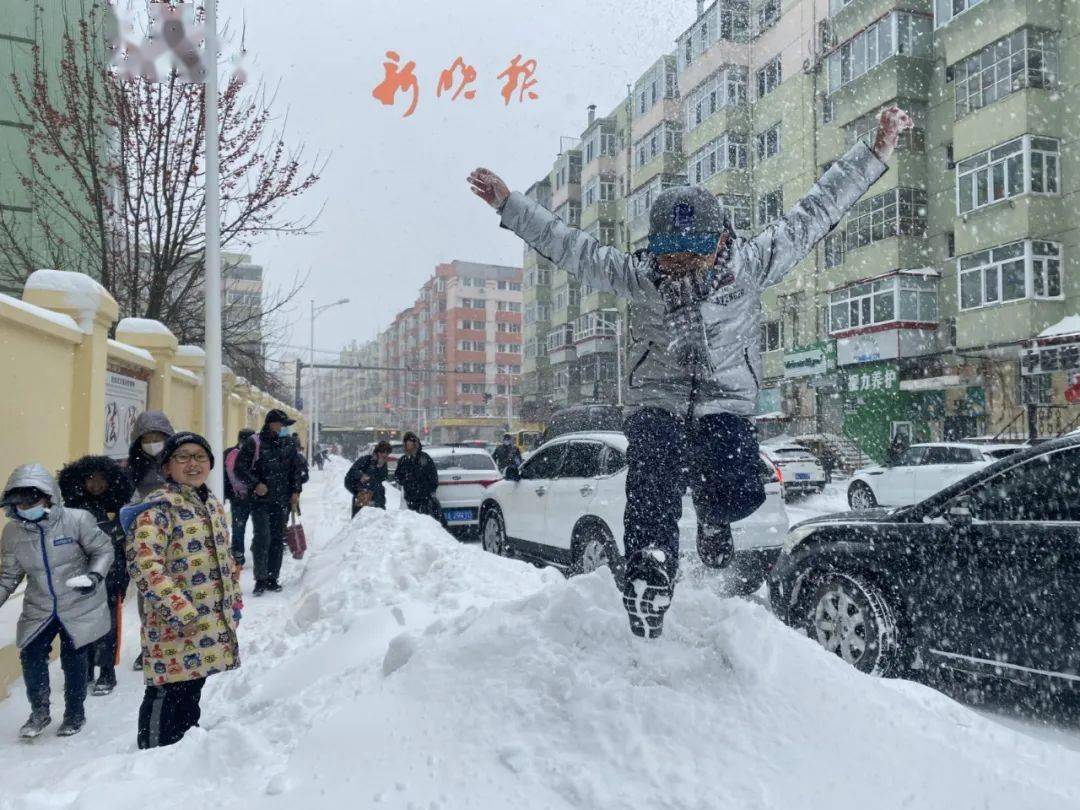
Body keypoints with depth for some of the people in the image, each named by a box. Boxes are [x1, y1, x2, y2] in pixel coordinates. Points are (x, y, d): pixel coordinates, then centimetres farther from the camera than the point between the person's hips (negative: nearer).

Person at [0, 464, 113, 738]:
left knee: (74, 661, 3)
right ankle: (39, 712, 24)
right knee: (31, 657, -1)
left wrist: (95, 575, -22)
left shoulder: (76, 520, -19)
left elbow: (103, 550, -7)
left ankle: (75, 714, 26)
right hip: (38, 610, 4)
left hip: (79, 606, -3)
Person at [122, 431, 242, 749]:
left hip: (213, 625, 8)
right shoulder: (158, 508, -13)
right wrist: (180, 611, -25)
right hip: (174, 627, -8)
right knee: (168, 694, -2)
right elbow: (143, 564, -23)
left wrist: (235, 602, 18)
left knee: (192, 690, 18)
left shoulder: (213, 506, 13)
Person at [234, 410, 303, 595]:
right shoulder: (254, 443, -7)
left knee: (278, 540, 8)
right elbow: (240, 468, -7)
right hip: (261, 500, -5)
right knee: (262, 538, -11)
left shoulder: (288, 444, 8)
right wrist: (255, 484, -17)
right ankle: (261, 579, -1)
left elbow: (295, 470, 16)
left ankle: (273, 578, 16)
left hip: (282, 501, 5)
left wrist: (295, 491, 7)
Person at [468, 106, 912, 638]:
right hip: (657, 405, 0)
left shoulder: (752, 265, -2)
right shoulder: (638, 277, -1)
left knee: (739, 497, -20)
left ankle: (712, 516, 19)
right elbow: (568, 245, 2)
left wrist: (877, 152, 3)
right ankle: (646, 624, -10)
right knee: (651, 516, -17)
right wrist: (508, 205, -1)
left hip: (726, 404, 0)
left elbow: (816, 212, 3)